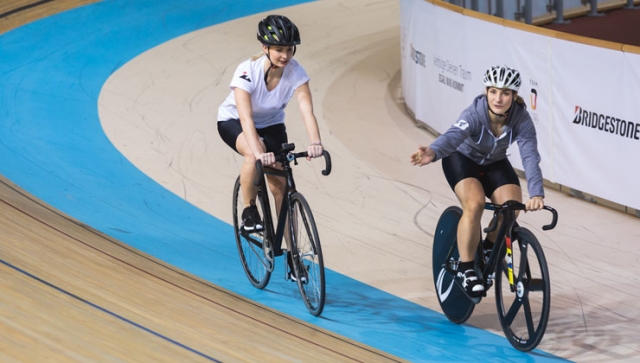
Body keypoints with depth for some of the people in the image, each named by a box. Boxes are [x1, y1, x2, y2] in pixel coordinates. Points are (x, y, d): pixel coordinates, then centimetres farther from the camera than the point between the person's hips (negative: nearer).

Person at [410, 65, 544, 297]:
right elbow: (453, 136, -53)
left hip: (494, 163, 3)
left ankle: (490, 248, 7)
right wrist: (433, 153, -75)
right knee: (474, 204, -29)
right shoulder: (474, 115, -34)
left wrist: (536, 193, -51)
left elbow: (530, 156, -35)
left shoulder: (521, 120, -26)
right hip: (462, 159, -3)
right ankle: (466, 269, -14)